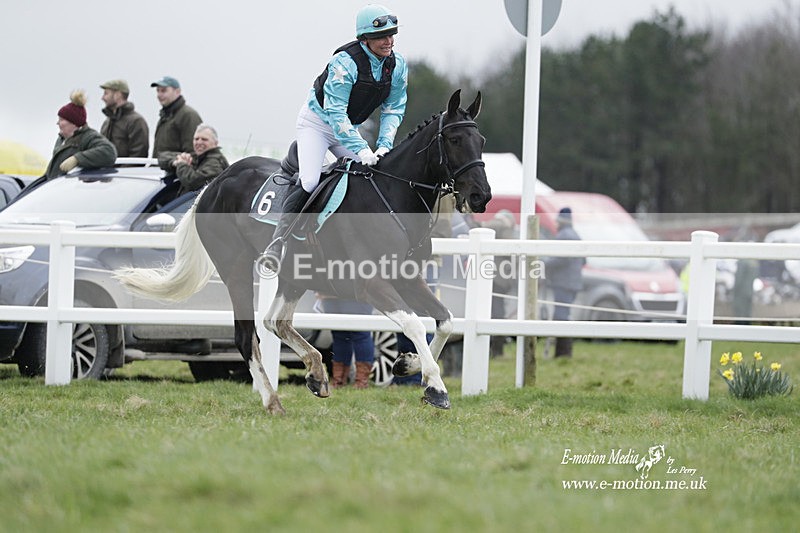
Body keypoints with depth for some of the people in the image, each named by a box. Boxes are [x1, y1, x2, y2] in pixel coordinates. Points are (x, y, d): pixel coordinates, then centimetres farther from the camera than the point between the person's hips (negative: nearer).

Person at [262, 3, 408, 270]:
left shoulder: (397, 64, -10)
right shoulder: (345, 62, -30)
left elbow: (393, 109, -2)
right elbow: (335, 111, -33)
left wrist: (384, 145, -18)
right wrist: (361, 149, -39)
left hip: (349, 126, 7)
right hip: (318, 120, -7)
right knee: (309, 181, -22)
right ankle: (278, 241, -21)